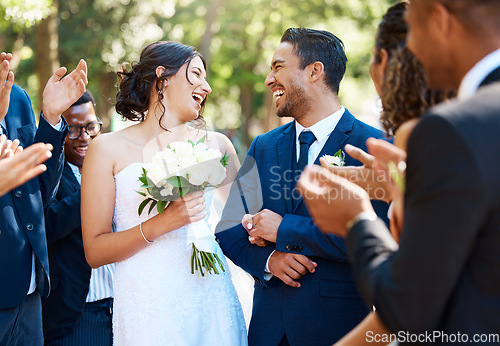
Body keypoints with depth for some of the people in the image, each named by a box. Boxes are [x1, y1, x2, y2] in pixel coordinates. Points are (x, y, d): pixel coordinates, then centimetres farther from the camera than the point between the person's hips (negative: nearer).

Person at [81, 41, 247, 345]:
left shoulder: (216, 144, 8)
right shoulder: (108, 149, -1)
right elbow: (95, 252, -4)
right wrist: (161, 224, -18)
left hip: (211, 301, 3)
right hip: (146, 305, -3)